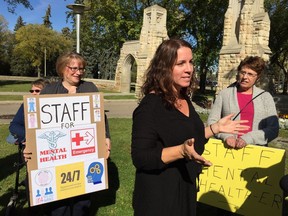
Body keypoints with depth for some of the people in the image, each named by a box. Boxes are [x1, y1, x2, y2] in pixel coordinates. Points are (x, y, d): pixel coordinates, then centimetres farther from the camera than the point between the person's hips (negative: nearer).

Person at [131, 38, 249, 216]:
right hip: (159, 193, -8)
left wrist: (216, 128, 8)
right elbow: (140, 157, -26)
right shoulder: (151, 105, -22)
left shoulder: (184, 99, 4)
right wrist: (181, 151, -37)